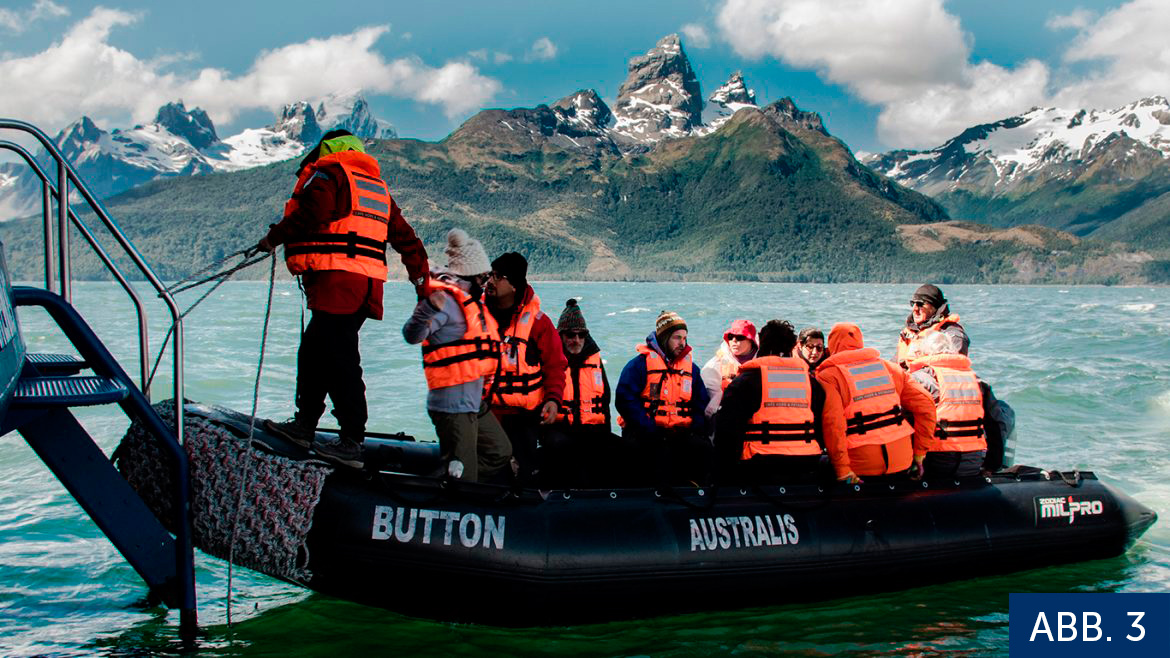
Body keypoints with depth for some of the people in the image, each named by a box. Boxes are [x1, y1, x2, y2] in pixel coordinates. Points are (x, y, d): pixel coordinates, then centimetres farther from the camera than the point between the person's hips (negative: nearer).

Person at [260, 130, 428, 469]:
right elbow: (407, 238, 24)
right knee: (313, 351, 19)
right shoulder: (379, 187, 25)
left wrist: (273, 237, -3)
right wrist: (421, 280, 28)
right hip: (368, 285, 9)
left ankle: (351, 443, -8)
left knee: (340, 361, -8)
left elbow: (312, 213, -17)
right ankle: (305, 424, 27)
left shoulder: (328, 174, 1)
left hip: (337, 282, -9)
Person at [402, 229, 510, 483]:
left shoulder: (472, 299, 15)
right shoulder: (445, 298, -15)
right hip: (452, 404, -10)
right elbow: (412, 335, -28)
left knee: (500, 453, 24)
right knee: (461, 479, -9)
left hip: (475, 402, 10)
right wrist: (430, 308, -44)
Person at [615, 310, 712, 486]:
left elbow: (701, 405, 21)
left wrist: (695, 430, 0)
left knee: (703, 448, -22)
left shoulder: (691, 368, 18)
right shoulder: (640, 364, 0)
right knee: (661, 451, -34)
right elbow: (625, 400, -8)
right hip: (645, 435, -5)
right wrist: (650, 430, -16)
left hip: (680, 434, 5)